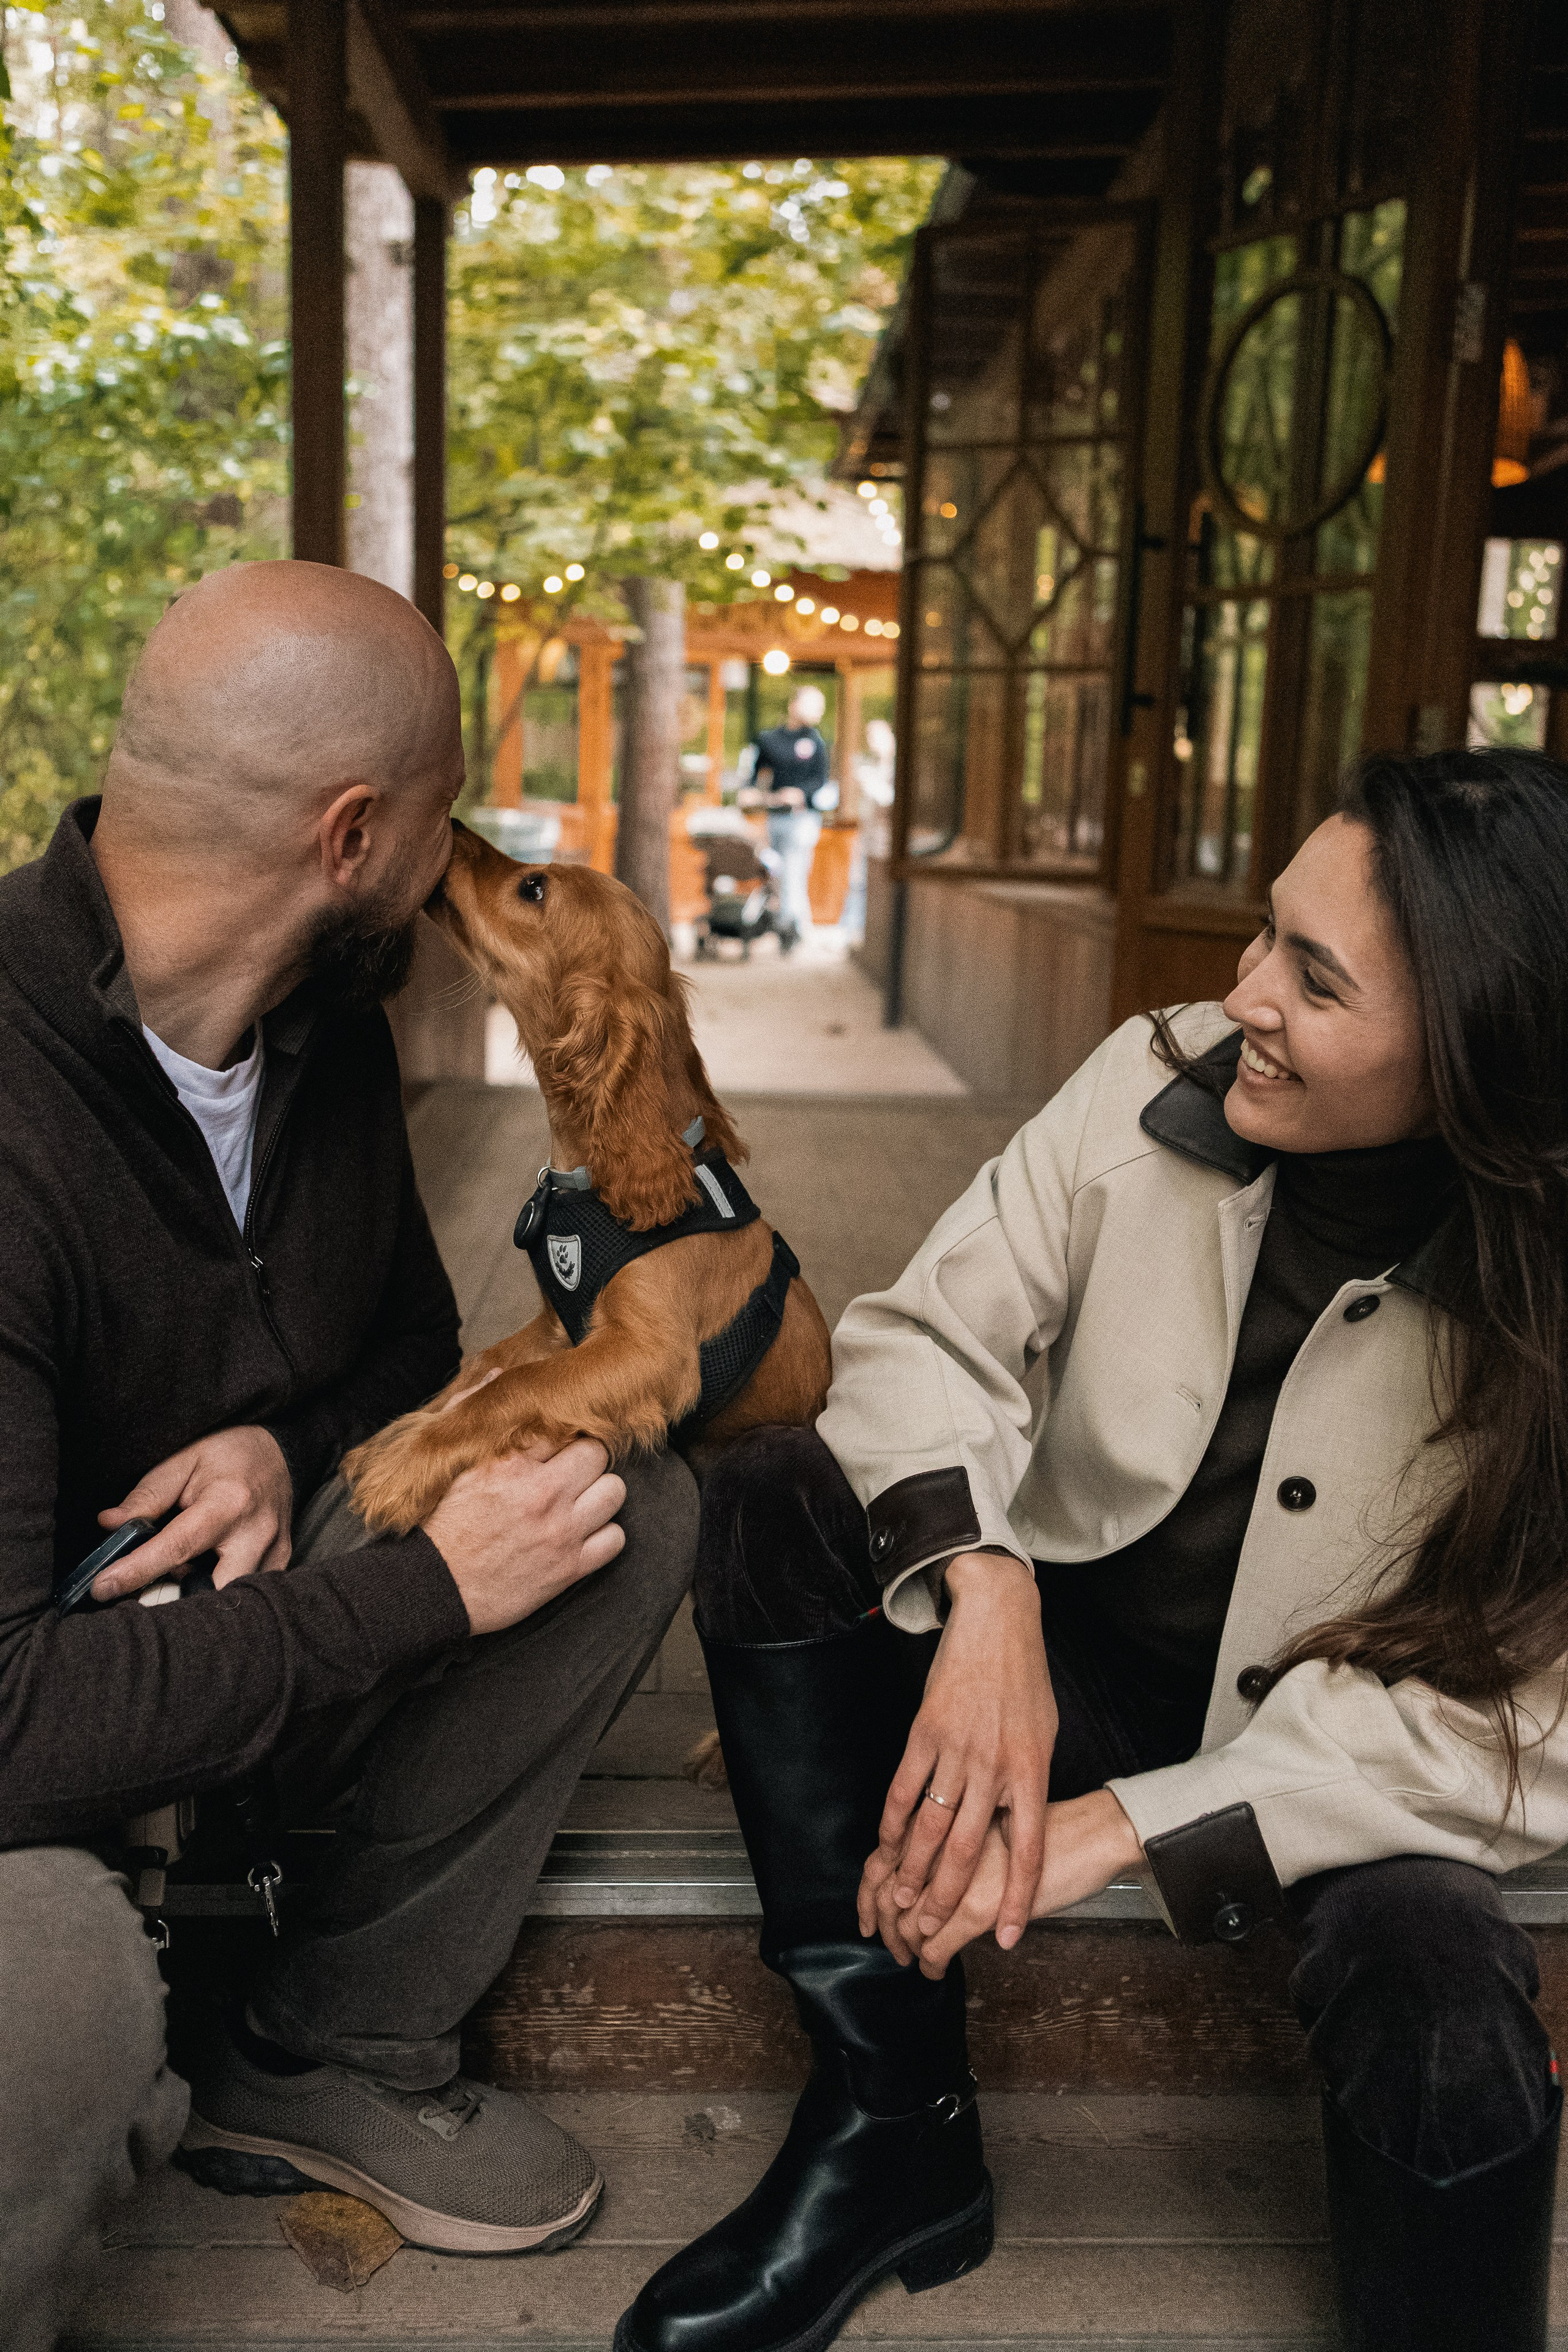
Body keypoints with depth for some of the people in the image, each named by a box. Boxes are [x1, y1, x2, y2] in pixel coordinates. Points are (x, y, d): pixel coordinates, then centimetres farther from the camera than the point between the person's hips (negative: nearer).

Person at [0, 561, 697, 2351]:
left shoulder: (321, 1026, -3)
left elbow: (411, 1335, 13)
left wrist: (281, 1446, -11)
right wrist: (425, 1590, -24)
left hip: (211, 1605, 8)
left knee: (632, 1503, -7)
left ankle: (331, 2060, 2)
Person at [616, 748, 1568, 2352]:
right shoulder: (1159, 1082, -13)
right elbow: (928, 1330, -11)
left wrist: (1122, 1828, -28)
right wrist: (980, 1587, -31)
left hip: (1354, 1760, -3)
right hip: (1071, 1643, 3)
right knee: (779, 1502, -19)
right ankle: (894, 2125, -11)